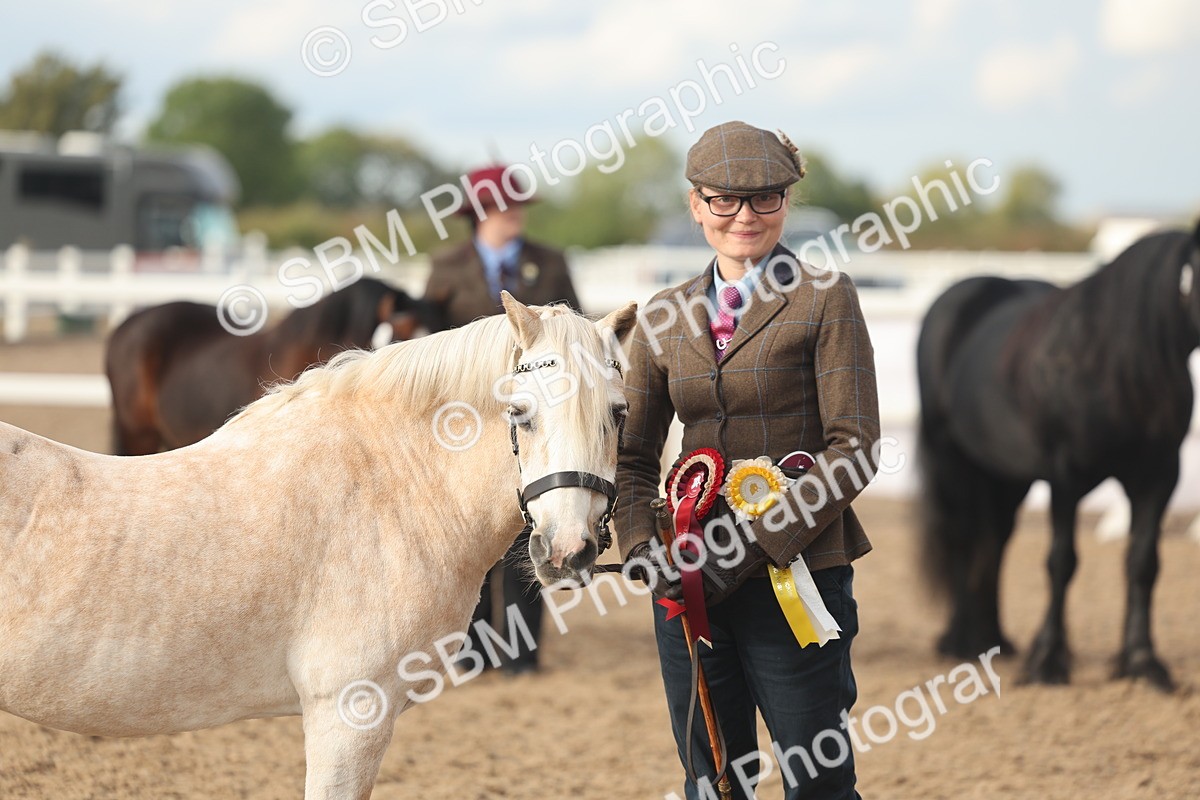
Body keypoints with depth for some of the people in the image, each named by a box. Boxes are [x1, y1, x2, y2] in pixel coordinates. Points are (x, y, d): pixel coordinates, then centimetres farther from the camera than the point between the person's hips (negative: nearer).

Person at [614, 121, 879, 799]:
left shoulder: (823, 299, -3)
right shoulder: (667, 317, 11)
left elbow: (854, 450, -9)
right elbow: (635, 457, 14)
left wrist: (756, 543, -17)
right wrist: (647, 551, -5)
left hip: (795, 570, -4)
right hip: (690, 584, 5)